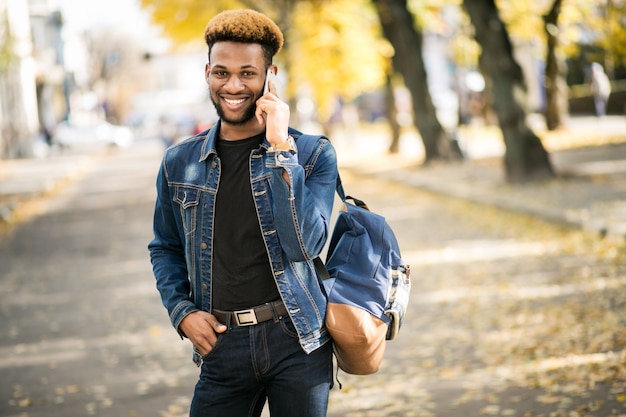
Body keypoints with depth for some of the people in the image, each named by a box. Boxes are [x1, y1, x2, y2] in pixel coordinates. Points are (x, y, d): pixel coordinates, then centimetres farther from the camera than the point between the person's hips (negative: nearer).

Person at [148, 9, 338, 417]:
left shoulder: (313, 153, -2)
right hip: (222, 343, 2)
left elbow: (304, 244, -15)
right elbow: (166, 248, 18)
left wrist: (281, 149, -17)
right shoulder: (180, 163, 6)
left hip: (297, 342, -2)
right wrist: (182, 311, 2)